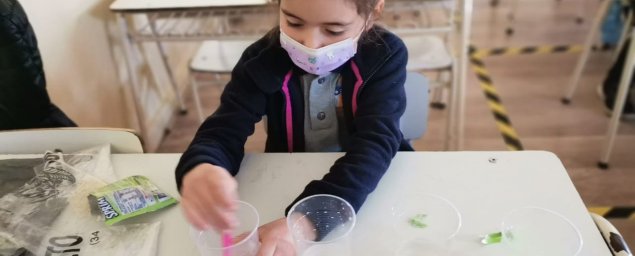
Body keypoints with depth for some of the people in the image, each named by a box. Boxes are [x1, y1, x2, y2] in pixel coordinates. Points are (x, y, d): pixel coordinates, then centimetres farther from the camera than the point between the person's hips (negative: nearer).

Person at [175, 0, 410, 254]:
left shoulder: (385, 56, -17)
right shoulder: (263, 58, -13)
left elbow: (376, 142, -29)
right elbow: (224, 131, -19)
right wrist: (198, 170, -43)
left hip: (370, 186, -2)